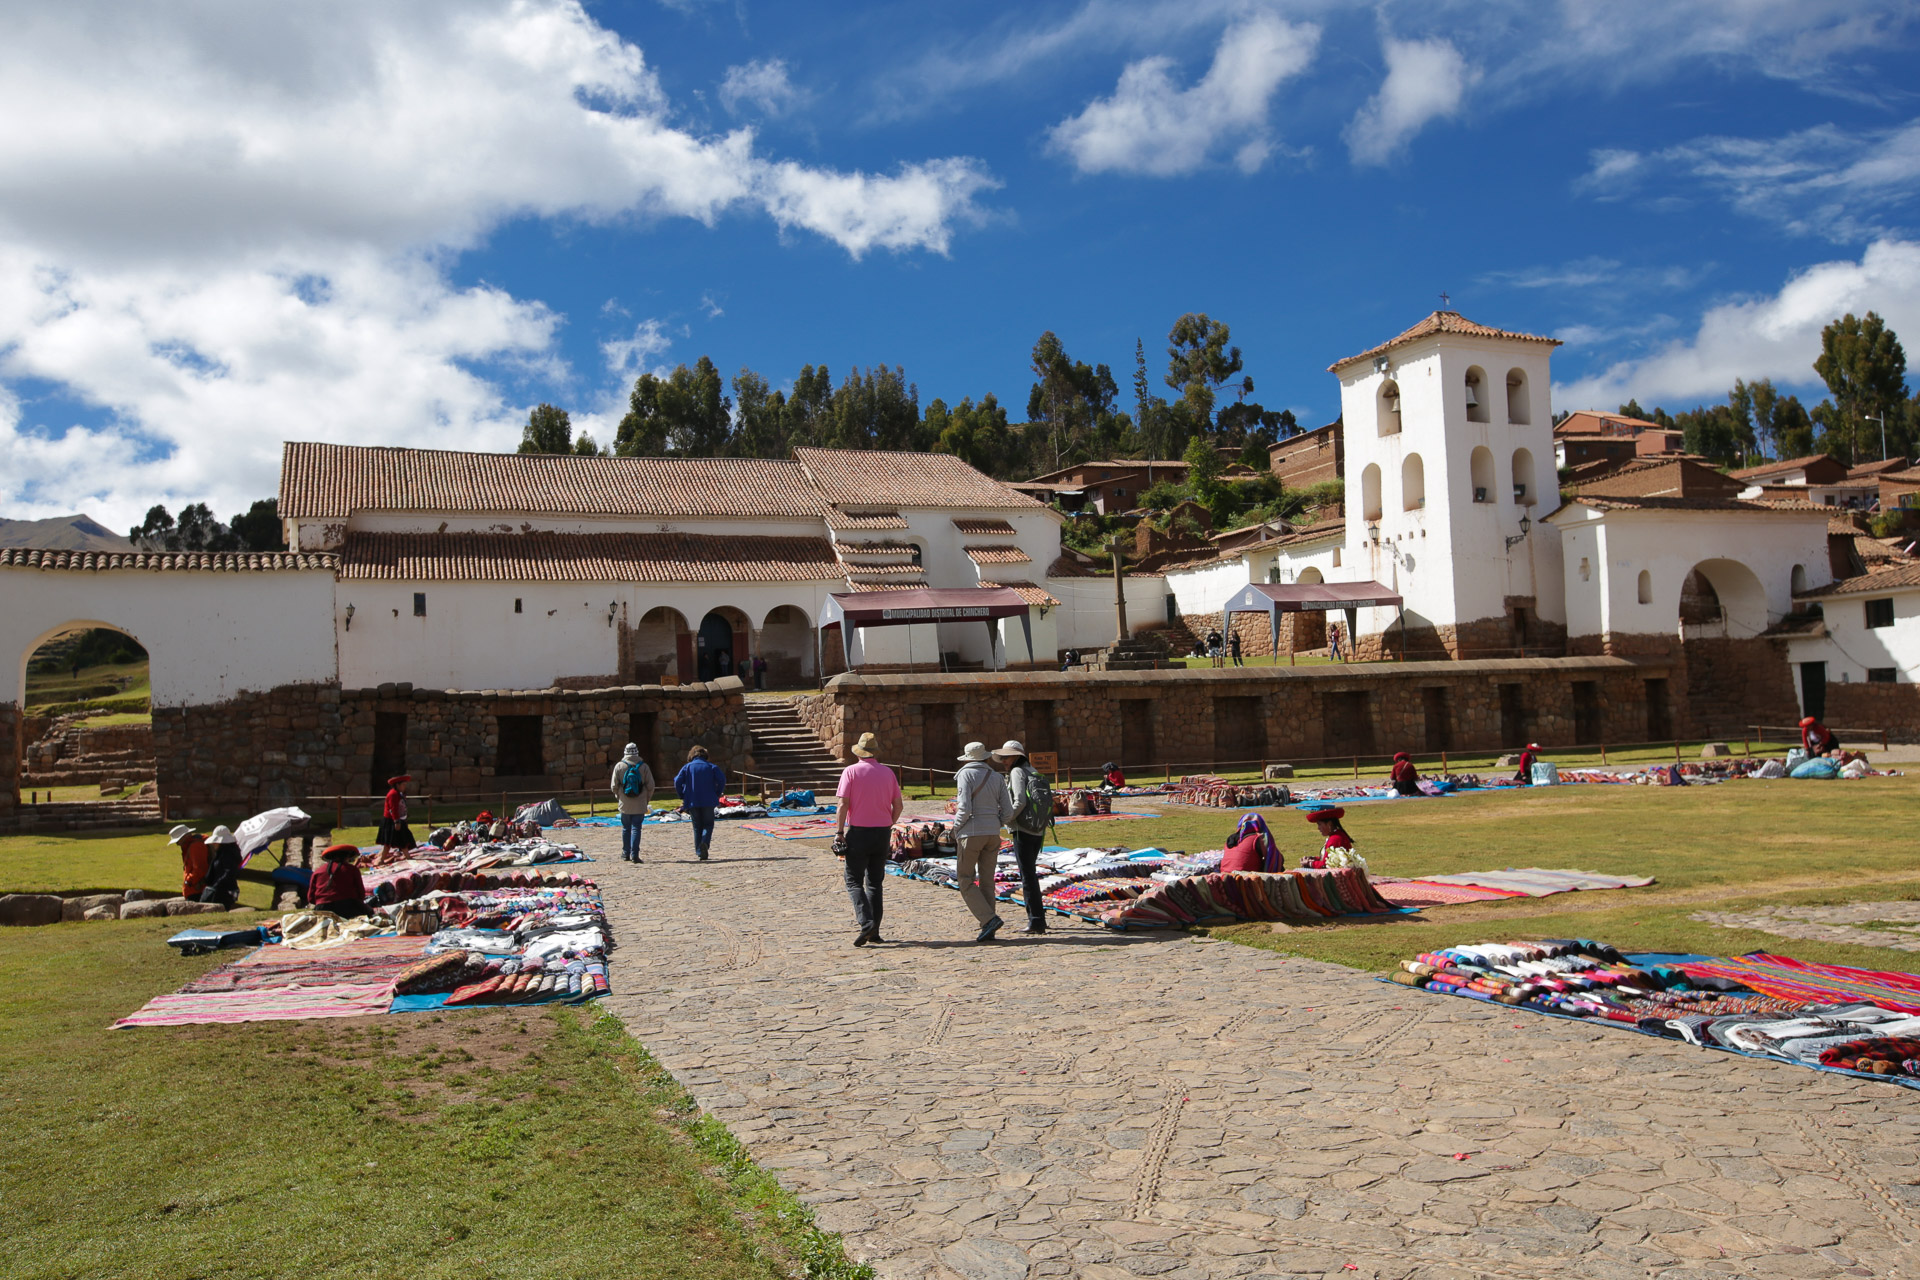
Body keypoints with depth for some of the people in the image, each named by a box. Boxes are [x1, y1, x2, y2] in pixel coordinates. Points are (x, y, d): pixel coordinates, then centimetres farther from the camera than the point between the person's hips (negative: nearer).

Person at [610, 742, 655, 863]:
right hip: (640, 804, -1)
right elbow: (650, 786, -3)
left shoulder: (619, 766, -2)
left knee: (626, 828, 12)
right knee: (636, 828, 1)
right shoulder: (643, 766, -3)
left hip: (625, 804, 1)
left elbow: (614, 786, 0)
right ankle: (634, 854, -4)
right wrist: (647, 799, 11)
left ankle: (625, 854, 18)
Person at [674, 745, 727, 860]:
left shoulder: (687, 767, 6)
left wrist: (682, 796, 4)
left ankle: (699, 852, 8)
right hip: (708, 802, -1)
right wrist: (717, 794, 2)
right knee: (708, 825, 7)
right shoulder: (711, 766, 5)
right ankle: (705, 843, -21)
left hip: (692, 802, 1)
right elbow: (722, 779, -8)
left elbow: (677, 781, -6)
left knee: (697, 826, 12)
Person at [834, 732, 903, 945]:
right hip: (882, 832, 4)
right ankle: (874, 932, 12)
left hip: (858, 832, -4)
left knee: (854, 881, 1)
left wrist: (839, 832, -10)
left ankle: (865, 923, -18)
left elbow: (843, 803, -12)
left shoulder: (851, 771, -5)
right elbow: (898, 805, 6)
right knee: (875, 882, 13)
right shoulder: (887, 772, 6)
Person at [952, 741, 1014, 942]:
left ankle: (989, 919, -13)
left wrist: (956, 828, 1)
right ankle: (988, 931, 7)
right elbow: (1008, 811, 5)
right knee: (986, 882, 9)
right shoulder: (997, 777, 10)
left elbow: (965, 808, -15)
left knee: (966, 881, 2)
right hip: (993, 834, 6)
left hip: (971, 833, -5)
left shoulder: (966, 774, -5)